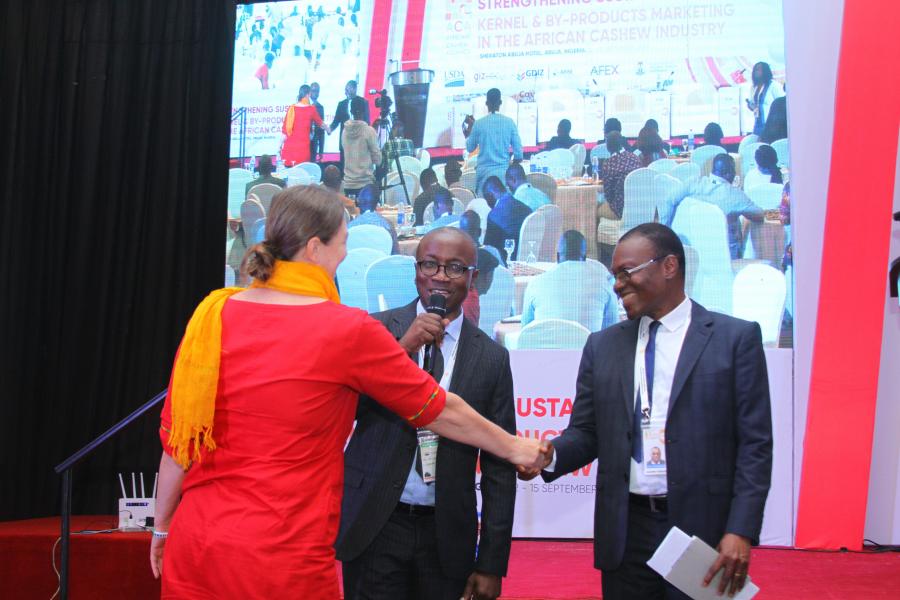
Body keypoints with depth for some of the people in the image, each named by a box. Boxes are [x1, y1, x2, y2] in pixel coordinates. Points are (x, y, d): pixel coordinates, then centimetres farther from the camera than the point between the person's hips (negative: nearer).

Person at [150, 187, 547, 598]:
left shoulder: (213, 315, 2)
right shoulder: (347, 330, -8)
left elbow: (176, 437, 7)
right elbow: (440, 410, 4)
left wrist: (162, 526, 21)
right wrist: (512, 447, 20)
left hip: (195, 546, 5)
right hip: (282, 559, -4)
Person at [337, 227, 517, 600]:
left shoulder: (492, 357, 2)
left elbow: (499, 466, 3)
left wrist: (492, 564, 1)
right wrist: (402, 348, -19)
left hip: (447, 535, 1)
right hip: (373, 525, -1)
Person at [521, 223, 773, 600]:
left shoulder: (736, 338, -1)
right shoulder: (602, 346, 10)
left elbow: (754, 444, -4)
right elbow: (585, 433, 11)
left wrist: (741, 530, -12)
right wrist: (549, 455, -11)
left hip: (704, 529, -3)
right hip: (626, 531, 3)